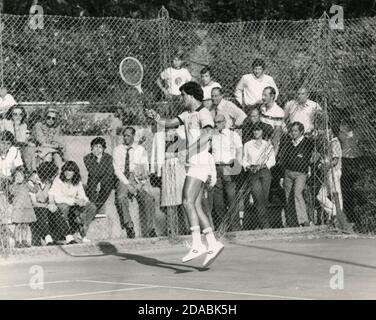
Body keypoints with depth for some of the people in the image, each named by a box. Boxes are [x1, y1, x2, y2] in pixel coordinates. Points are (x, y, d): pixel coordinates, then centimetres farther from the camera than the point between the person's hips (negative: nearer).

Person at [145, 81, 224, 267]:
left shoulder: (204, 113, -9)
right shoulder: (187, 114, 19)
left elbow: (208, 131, -26)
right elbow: (170, 123, 17)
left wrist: (200, 140, -44)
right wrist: (156, 119, -2)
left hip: (199, 165, -9)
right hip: (192, 165, 9)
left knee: (188, 202, -19)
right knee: (196, 207, 7)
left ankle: (197, 245, -22)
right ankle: (213, 244, 10)